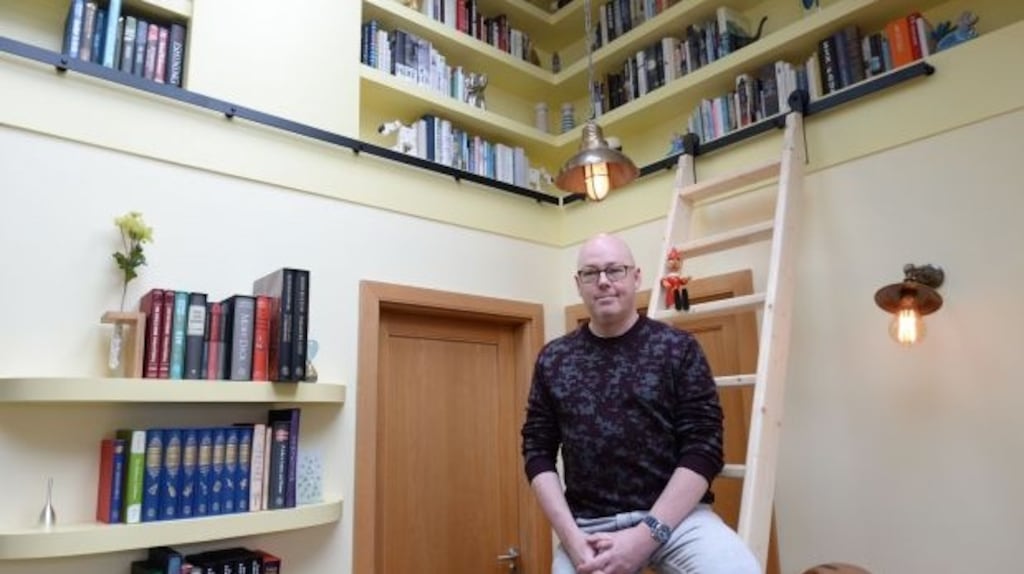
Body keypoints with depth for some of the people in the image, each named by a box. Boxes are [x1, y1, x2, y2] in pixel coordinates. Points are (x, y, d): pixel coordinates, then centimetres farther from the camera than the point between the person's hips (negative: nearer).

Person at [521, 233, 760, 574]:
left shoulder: (678, 348, 1)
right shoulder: (552, 360, 7)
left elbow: (704, 449, -4)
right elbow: (538, 454, 6)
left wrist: (647, 535, -12)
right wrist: (572, 539, -6)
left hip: (675, 516, -2)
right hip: (587, 525, 2)